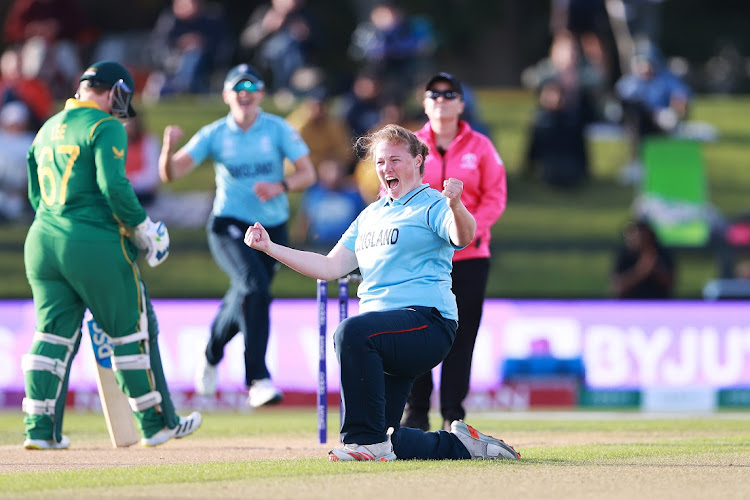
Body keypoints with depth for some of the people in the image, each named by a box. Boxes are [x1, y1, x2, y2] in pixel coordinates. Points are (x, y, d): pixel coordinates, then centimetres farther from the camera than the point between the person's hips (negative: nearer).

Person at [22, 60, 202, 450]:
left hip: (42, 242, 7)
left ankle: (40, 428, 0)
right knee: (131, 330, 5)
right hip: (95, 243, -7)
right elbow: (114, 186, -18)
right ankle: (156, 424, 13)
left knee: (53, 334, 8)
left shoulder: (47, 130, 17)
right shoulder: (106, 127, -7)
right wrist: (143, 229, -6)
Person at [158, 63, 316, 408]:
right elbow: (171, 173, -10)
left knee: (245, 301, 14)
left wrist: (280, 186, -23)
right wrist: (169, 147, -31)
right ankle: (258, 379, -29)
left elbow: (307, 174, -3)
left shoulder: (278, 130, -1)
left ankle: (212, 355, 47)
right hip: (229, 226, -3)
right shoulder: (214, 135, -3)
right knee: (255, 288, -27)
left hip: (272, 228, 3)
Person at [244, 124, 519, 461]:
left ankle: (367, 440, -32)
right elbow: (330, 267, 21)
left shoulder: (431, 205, -1)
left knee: (352, 331, -38)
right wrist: (270, 247, 16)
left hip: (427, 322, -8)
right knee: (384, 445, 3)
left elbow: (463, 237, -23)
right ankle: (460, 445, 21)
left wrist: (455, 205, -46)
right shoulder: (371, 215, 22)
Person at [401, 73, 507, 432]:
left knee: (460, 338, -3)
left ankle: (453, 415, 2)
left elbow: (494, 197, 4)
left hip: (468, 257, 0)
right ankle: (415, 413, 7)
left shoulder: (480, 147, 6)